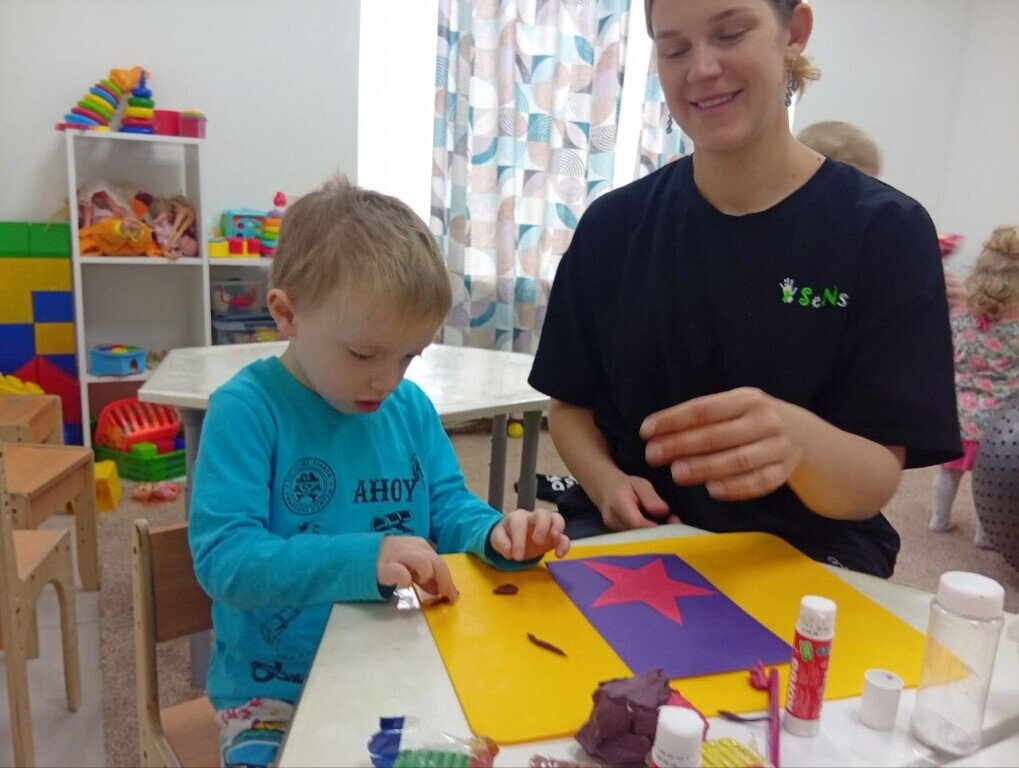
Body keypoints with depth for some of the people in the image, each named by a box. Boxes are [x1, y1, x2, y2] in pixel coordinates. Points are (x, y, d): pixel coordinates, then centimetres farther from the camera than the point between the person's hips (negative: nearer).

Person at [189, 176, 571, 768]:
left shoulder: (412, 407, 1)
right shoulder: (246, 410, -16)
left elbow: (446, 505, 8)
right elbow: (222, 557, -24)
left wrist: (495, 533, -15)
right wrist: (362, 560, -37)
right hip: (278, 692, -4)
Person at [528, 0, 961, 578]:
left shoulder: (887, 231, -7)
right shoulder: (612, 225, 0)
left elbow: (875, 485, -12)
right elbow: (569, 403, 8)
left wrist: (798, 439, -34)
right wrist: (607, 483, -13)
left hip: (803, 555, -1)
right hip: (629, 533, 2)